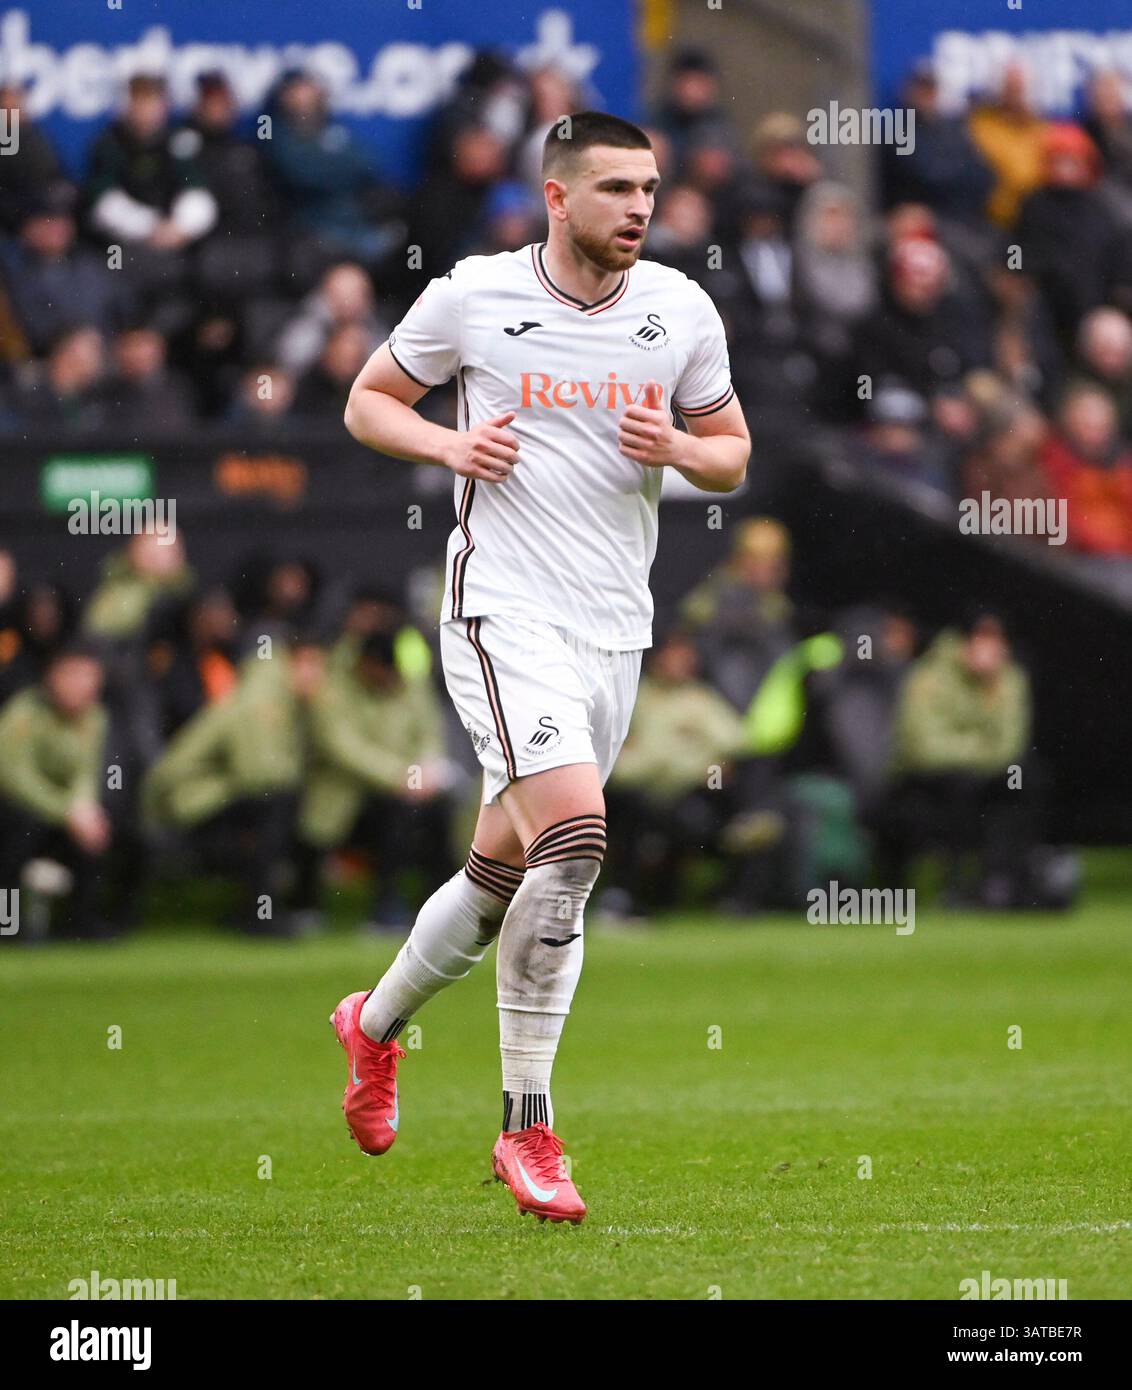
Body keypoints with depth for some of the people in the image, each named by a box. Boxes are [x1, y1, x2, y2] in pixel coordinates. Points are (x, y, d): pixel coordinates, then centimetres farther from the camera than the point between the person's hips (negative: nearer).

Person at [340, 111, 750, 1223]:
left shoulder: (680, 310, 5)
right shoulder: (471, 297, -4)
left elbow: (732, 454, 15)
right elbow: (367, 400, 9)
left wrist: (679, 448, -8)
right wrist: (450, 443, -11)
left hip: (614, 630, 5)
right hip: (505, 614, -5)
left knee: (508, 875, 12)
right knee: (575, 835, -23)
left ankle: (376, 1024, 41)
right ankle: (526, 1130, -16)